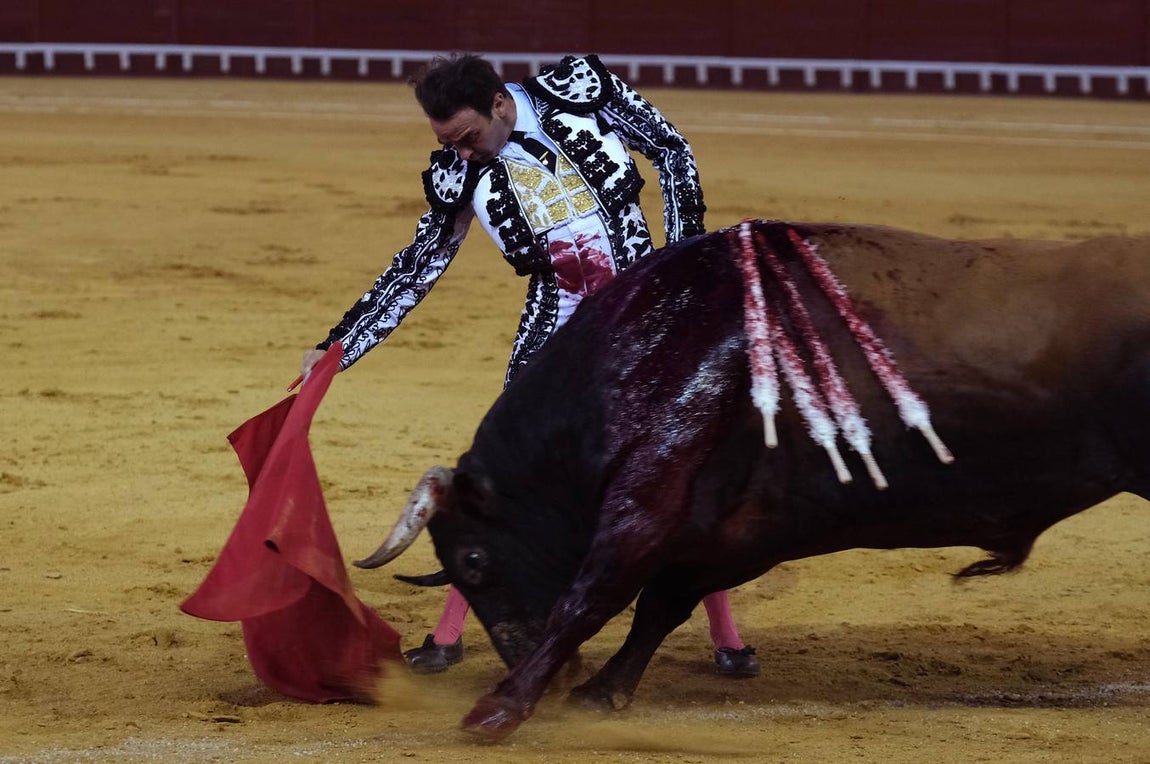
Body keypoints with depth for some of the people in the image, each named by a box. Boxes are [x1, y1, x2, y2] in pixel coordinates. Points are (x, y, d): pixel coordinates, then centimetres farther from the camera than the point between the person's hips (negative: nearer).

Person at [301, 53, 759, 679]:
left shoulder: (582, 89, -11)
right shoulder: (460, 172, -4)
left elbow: (671, 152, -2)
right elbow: (417, 269, 3)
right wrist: (339, 346, -1)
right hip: (557, 325, 1)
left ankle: (726, 637, 11)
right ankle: (449, 633, 7)